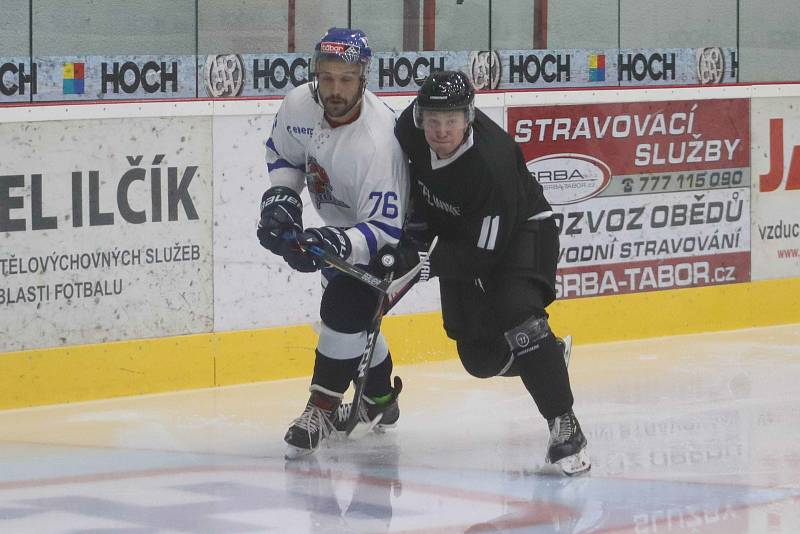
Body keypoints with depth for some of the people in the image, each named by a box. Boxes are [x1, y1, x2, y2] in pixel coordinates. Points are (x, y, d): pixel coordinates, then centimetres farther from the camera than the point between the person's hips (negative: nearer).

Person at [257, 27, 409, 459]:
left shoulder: (377, 141, -39)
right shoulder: (299, 105, -19)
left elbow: (385, 230, -38)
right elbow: (283, 152, 5)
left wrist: (333, 245, -52)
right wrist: (280, 197, -11)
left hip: (395, 231, -8)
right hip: (344, 225, 8)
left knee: (345, 307, -20)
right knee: (350, 312, 18)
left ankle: (322, 410, -2)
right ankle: (379, 399, 40)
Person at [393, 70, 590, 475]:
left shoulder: (491, 164, -37)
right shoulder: (411, 127, -20)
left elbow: (483, 254, -32)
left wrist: (426, 262, -38)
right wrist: (417, 227, 1)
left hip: (520, 230, -6)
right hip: (457, 232, 6)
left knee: (515, 310, -32)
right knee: (481, 357, 4)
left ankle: (564, 426, -24)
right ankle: (548, 355, 36)